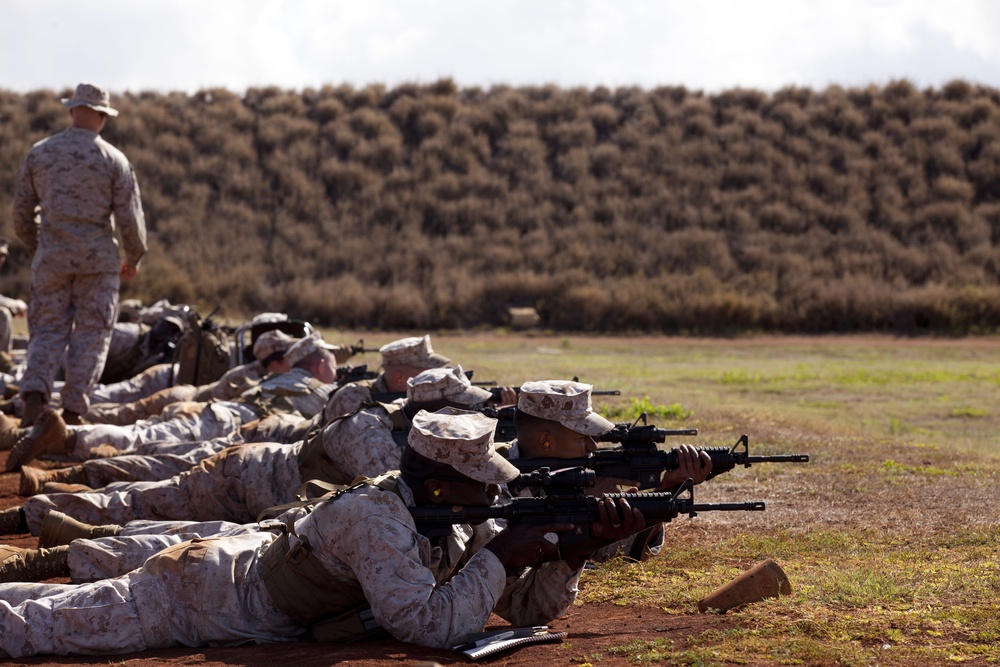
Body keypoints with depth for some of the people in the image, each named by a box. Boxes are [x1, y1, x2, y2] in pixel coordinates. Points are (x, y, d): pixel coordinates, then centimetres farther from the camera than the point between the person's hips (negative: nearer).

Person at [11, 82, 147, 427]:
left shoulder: (39, 152, 4)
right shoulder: (113, 159, -3)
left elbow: (22, 211, 8)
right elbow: (130, 217, -4)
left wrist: (37, 249, 25)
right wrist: (134, 258, 13)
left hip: (51, 257, 2)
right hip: (98, 257, -2)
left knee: (48, 331, 7)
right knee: (90, 335, 5)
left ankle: (34, 395, -16)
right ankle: (73, 410, -1)